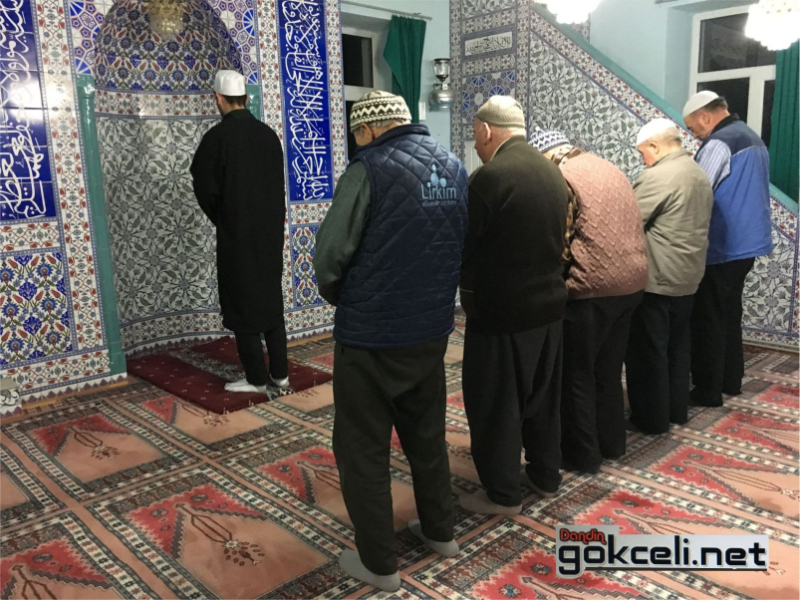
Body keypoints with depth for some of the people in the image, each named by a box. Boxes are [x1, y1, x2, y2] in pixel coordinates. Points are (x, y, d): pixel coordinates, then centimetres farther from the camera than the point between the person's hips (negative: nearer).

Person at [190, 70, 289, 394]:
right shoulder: (268, 134, 4)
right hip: (271, 231, 5)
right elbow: (279, 185, 8)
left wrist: (221, 219, 9)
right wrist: (271, 219, 14)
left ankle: (256, 378, 9)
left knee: (242, 304, 4)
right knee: (271, 300, 13)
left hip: (237, 234, -5)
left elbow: (205, 189, -8)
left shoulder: (216, 137, -11)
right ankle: (280, 372, 18)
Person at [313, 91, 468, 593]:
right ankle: (440, 531, 38)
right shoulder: (456, 169, 6)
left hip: (370, 336, -6)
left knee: (363, 449, 9)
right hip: (432, 330, 7)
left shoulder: (371, 169, -14)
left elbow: (330, 254, -15)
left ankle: (380, 563, 21)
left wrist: (342, 299, 4)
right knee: (427, 434, 23)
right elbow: (462, 246, 7)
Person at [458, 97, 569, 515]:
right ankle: (545, 475, 35)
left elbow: (464, 246, -13)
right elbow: (556, 237, 13)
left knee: (494, 403, 6)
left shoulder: (489, 177, -18)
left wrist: (467, 286, 5)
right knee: (541, 395, 20)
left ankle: (502, 493, 18)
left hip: (501, 310, -8)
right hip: (548, 302, 8)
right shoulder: (553, 172, 7)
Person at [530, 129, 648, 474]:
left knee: (576, 373, 5)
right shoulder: (607, 167, 18)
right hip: (633, 279, 9)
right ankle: (611, 442, 33)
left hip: (593, 286, -9)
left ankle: (581, 454, 15)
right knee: (608, 368, 21)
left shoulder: (560, 178, -8)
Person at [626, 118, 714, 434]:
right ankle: (677, 409, 28)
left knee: (648, 350, 1)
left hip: (657, 278, -9)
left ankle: (652, 418, 10)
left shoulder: (657, 177, -17)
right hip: (687, 276, 9)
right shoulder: (699, 174, 12)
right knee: (677, 346, 18)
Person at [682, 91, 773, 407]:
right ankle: (730, 380, 27)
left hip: (721, 248, -10)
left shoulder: (718, 144, -17)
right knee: (729, 314, 18)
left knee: (708, 320, -1)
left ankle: (708, 391, 6)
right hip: (746, 243, 10)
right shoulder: (752, 138, 14)